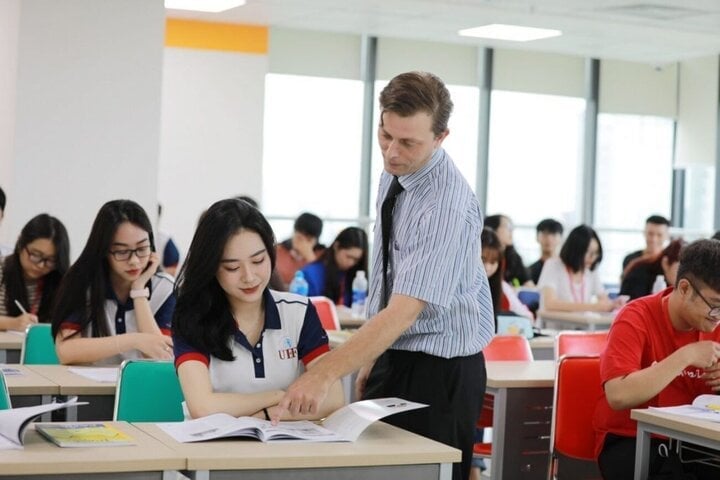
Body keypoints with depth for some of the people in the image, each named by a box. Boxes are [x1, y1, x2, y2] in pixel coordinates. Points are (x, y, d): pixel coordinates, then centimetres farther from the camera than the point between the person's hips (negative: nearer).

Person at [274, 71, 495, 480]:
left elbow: (403, 312, -31)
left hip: (440, 370, -8)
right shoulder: (395, 172, 3)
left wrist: (325, 373, -37)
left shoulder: (447, 205, -24)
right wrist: (373, 358, 13)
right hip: (391, 358, 8)